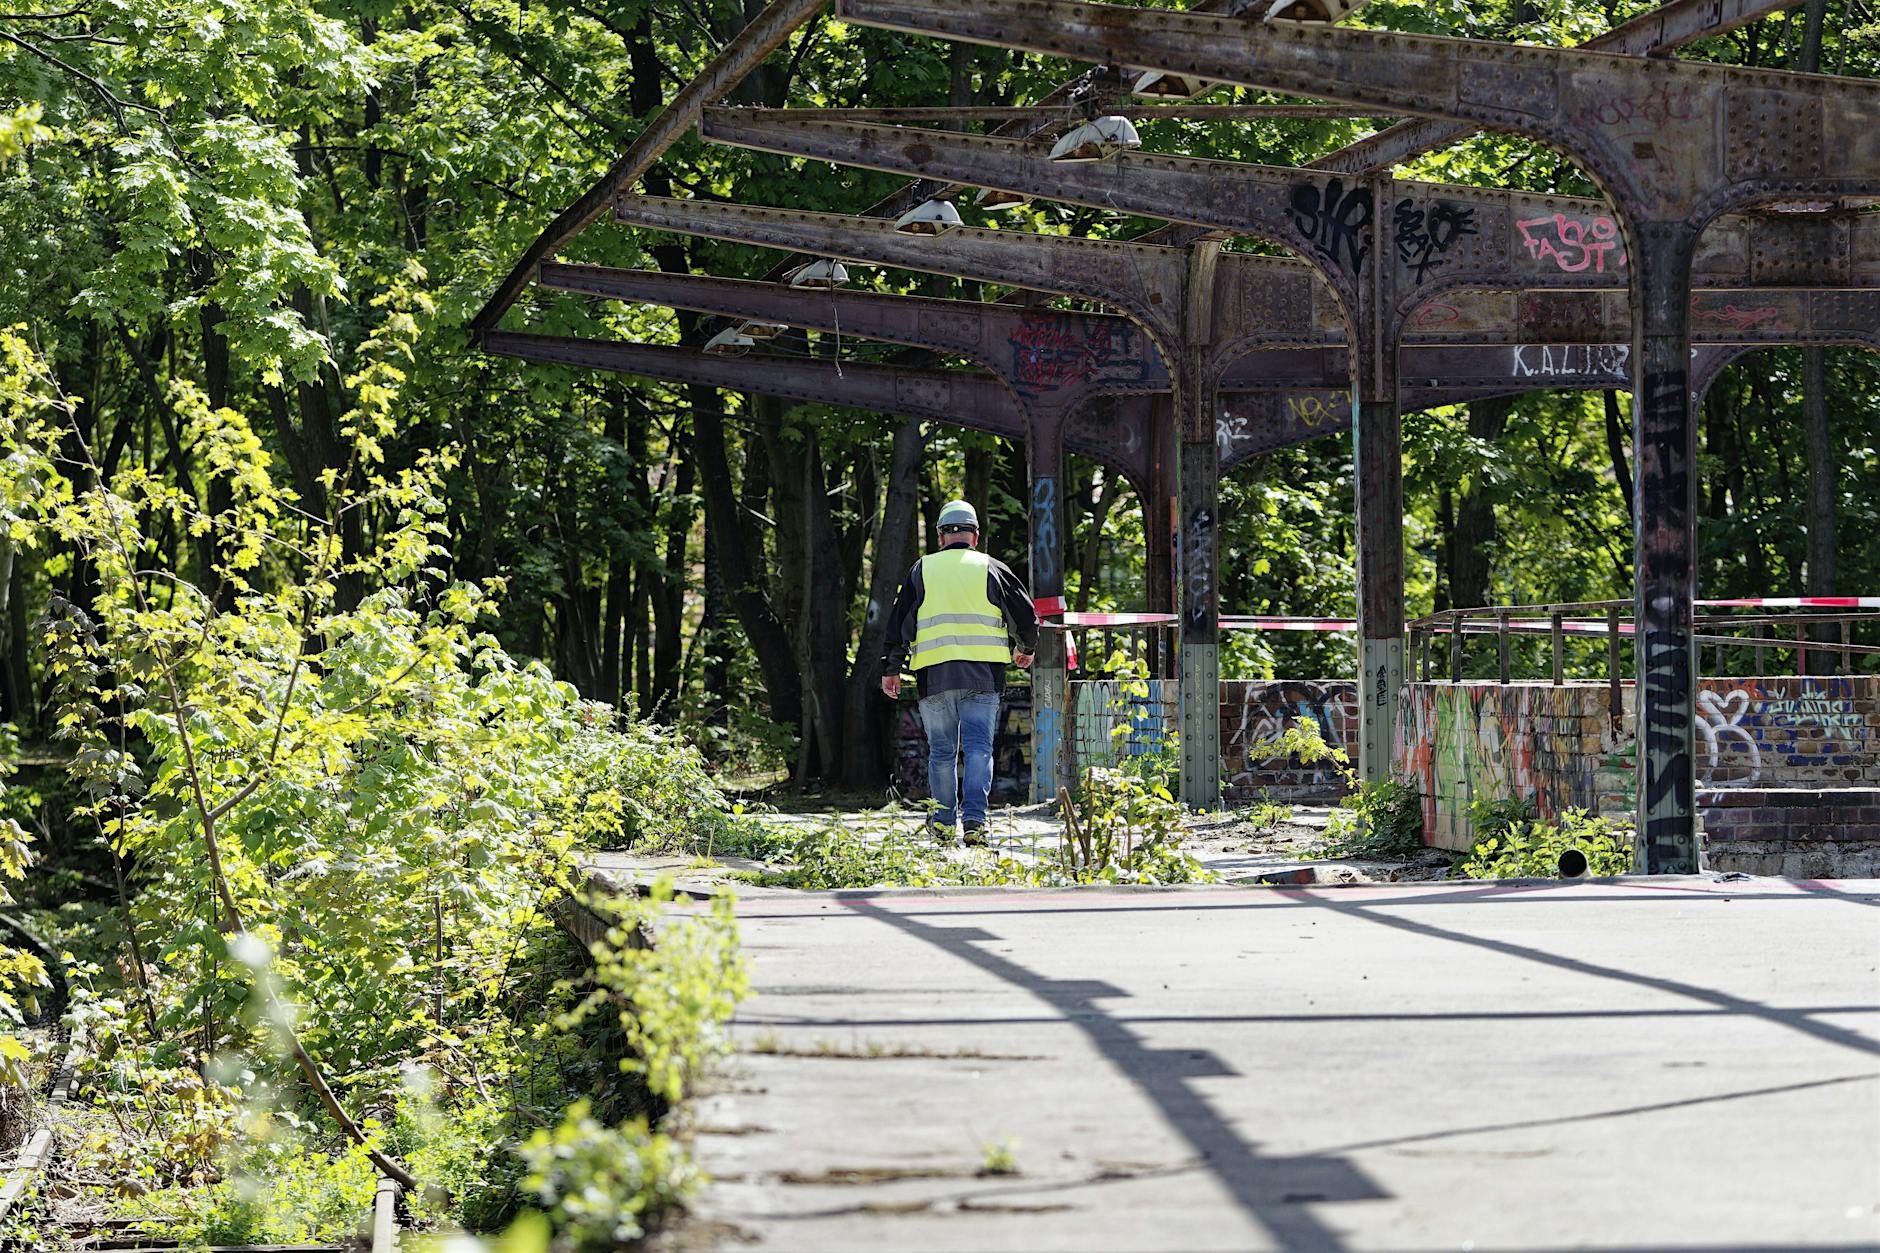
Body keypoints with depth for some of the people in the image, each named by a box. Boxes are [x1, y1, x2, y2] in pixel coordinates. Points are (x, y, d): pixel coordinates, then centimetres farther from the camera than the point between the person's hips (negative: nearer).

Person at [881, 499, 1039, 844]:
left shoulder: (922, 570, 10)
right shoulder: (991, 568, 8)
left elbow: (899, 621, 8)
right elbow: (1026, 615, 10)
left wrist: (892, 668, 15)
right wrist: (1026, 649, 29)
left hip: (933, 674, 1)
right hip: (982, 674, -1)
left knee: (941, 751, 11)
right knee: (978, 748, -3)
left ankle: (944, 820, 15)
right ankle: (974, 819, -17)